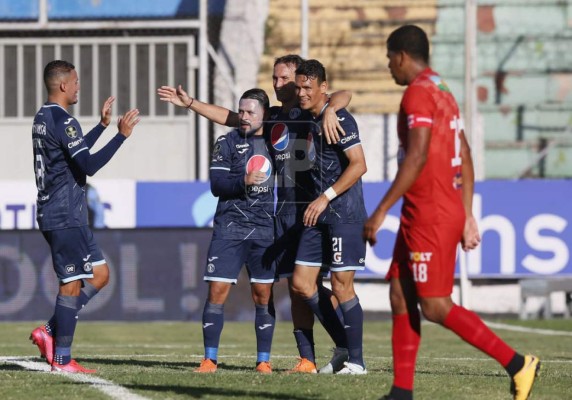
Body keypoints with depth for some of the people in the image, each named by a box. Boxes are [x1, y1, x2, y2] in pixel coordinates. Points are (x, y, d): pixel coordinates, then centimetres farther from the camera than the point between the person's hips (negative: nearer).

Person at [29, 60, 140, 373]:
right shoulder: (62, 120, -16)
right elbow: (88, 165, -22)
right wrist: (121, 135, -19)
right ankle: (61, 358, -2)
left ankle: (50, 333, 10)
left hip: (54, 214, 10)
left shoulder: (43, 118, 16)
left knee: (99, 274, 12)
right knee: (73, 283, -5)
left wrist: (103, 125, 34)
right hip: (65, 216, -10)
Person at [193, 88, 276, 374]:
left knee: (263, 294, 1)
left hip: (265, 229, 2)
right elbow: (217, 185, -6)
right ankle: (210, 358, -2)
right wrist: (244, 182, -22)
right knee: (217, 289, -7)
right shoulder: (228, 142, 3)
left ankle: (263, 359, 8)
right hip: (229, 227, -2)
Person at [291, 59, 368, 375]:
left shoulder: (339, 119, -12)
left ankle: (356, 360, 2)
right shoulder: (309, 120, 13)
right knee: (301, 283, 4)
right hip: (319, 214, 9)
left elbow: (358, 165, -19)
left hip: (344, 213, -9)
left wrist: (325, 197, -22)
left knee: (341, 286, -7)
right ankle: (344, 346, 14)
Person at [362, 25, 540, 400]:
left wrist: (381, 212, -19)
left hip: (429, 216, -10)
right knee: (400, 296, 9)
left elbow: (416, 158, -22)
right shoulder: (444, 92, 18)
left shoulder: (418, 93, -12)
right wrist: (467, 217, 20)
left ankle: (518, 364, -10)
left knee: (435, 306, -9)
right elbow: (466, 160, 19)